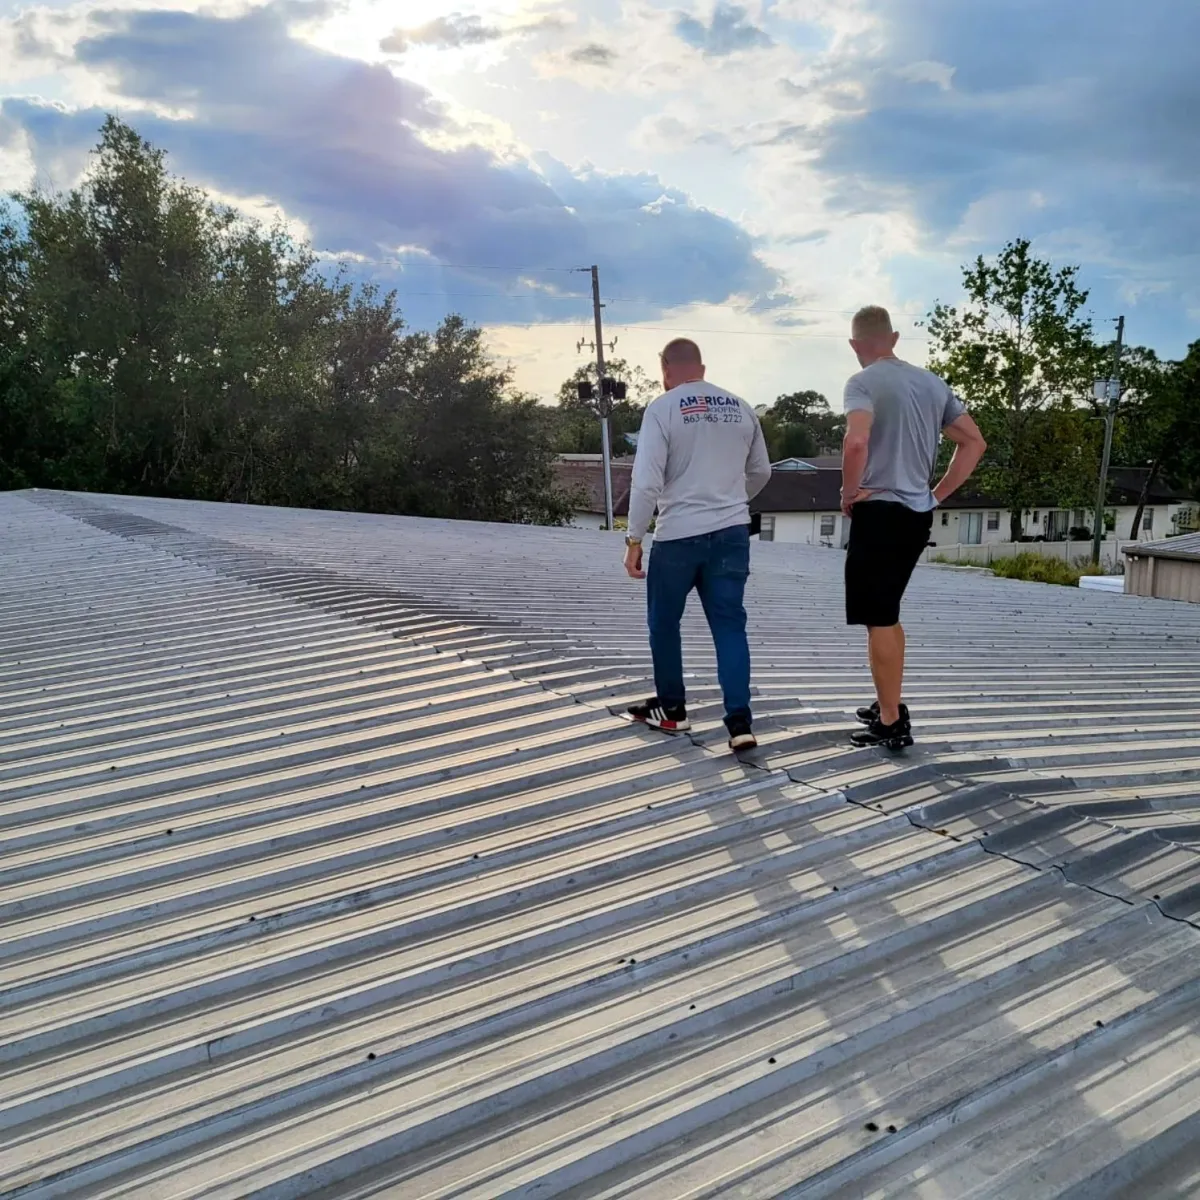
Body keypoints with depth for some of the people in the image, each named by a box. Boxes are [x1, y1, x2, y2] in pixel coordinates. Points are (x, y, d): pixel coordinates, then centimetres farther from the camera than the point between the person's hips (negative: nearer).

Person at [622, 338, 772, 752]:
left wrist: (634, 539, -6)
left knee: (665, 623, 15)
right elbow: (761, 472, 19)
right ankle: (740, 720, -3)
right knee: (730, 625, 5)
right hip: (733, 532, 4)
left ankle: (671, 708, 27)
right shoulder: (741, 408, 9)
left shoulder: (662, 408, -7)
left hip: (679, 535, -4)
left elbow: (646, 481, -13)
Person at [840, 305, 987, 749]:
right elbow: (975, 442, 14)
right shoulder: (932, 382, 13)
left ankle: (892, 724, 6)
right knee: (887, 615, 21)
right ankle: (888, 706, 30)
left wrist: (849, 492, -12)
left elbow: (856, 441, -28)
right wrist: (938, 494, 12)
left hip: (879, 512, -8)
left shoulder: (864, 381, -9)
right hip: (918, 514, 8)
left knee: (879, 621, 0)